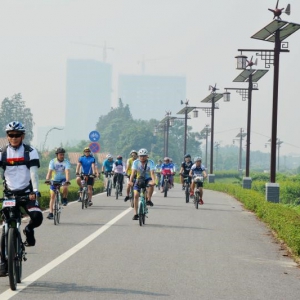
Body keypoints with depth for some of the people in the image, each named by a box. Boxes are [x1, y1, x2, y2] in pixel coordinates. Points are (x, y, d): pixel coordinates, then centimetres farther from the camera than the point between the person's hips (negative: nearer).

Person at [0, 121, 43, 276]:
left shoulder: (30, 152, -3)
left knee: (37, 217, -27)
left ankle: (29, 230, 8)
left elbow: (34, 173, -12)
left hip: (26, 193, -1)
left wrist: (35, 191, -25)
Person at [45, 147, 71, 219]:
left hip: (63, 179, -1)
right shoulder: (52, 161, -15)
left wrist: (67, 180, -48)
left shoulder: (66, 162, -17)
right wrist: (47, 180, -43)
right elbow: (50, 171, -26)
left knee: (65, 187, -34)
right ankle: (51, 213, 0)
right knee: (52, 196, -3)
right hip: (54, 180, 1)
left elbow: (67, 172, -31)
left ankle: (65, 199, -5)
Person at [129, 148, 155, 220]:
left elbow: (152, 173, -29)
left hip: (147, 179, -1)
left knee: (151, 184, -37)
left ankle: (148, 200, -21)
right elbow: (133, 172, -24)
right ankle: (135, 214, -9)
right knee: (136, 195, -15)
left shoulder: (150, 162, -17)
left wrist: (153, 181, -48)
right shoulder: (136, 162, -13)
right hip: (138, 179, 1)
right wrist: (130, 181, -41)